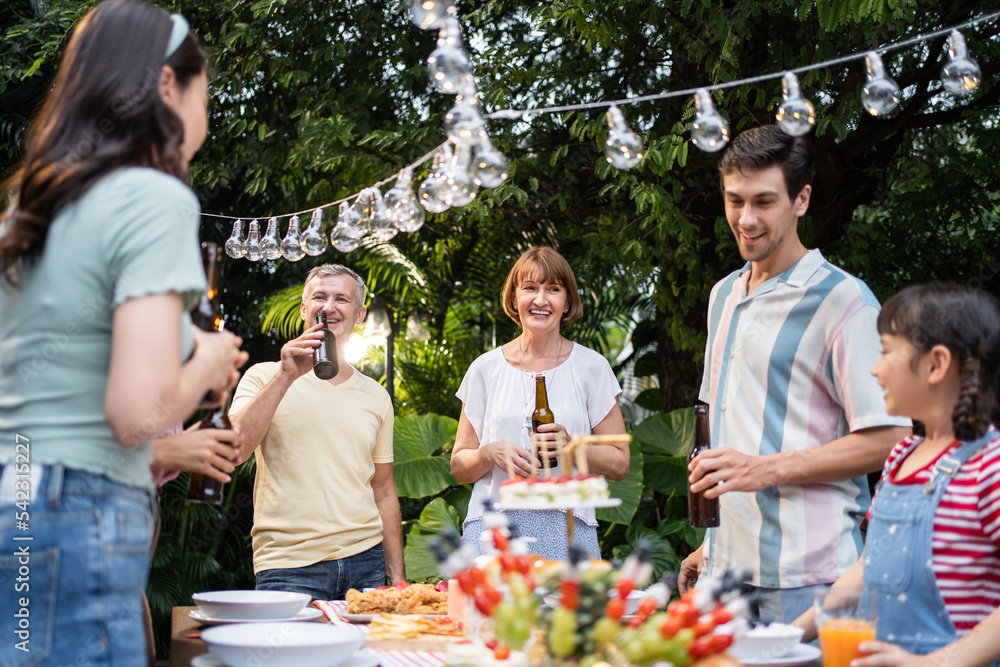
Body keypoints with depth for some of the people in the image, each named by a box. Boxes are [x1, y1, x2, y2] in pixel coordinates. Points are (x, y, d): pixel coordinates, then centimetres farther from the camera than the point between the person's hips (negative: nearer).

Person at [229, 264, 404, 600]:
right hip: (289, 566, -3)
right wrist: (286, 377, -16)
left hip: (365, 560, 3)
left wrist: (398, 578, 12)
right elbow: (232, 451, -13)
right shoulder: (265, 377, 4)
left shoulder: (376, 396, 14)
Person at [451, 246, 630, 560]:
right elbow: (459, 468, 12)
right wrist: (490, 453, -9)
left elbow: (619, 463, 8)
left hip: (566, 527, 0)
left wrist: (571, 447, -10)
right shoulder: (486, 368, 10)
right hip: (492, 528, 1)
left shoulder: (591, 367, 7)